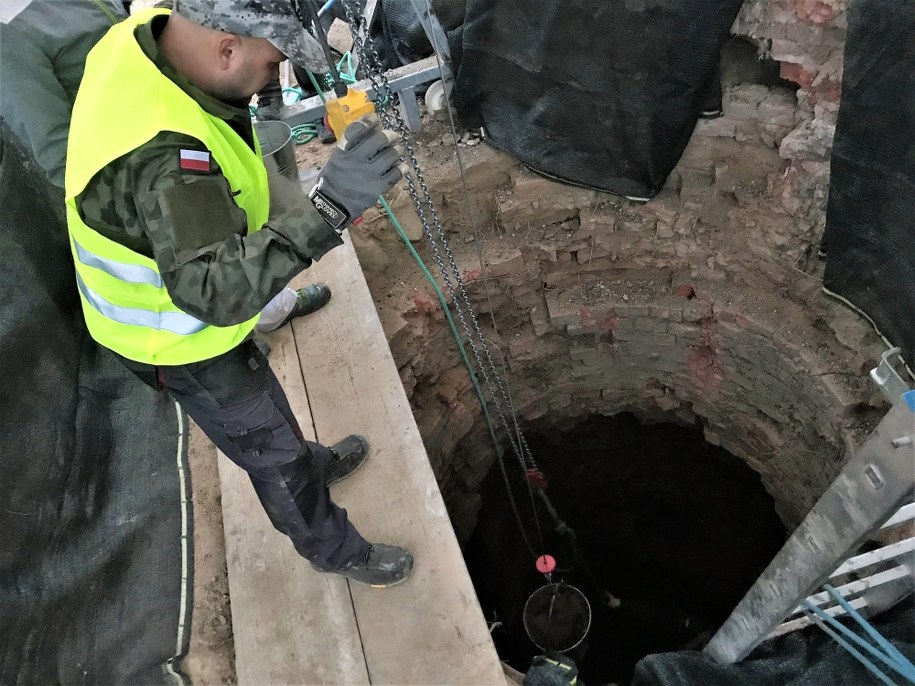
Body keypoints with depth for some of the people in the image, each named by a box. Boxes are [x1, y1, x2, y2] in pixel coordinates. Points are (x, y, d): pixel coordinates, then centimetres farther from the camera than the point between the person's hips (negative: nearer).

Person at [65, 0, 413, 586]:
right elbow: (214, 293, -50)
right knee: (273, 453, 14)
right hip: (183, 344, -9)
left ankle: (312, 465, 63)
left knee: (259, 406, 33)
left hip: (171, 306, 9)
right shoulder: (163, 153, -43)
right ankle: (335, 550, 41)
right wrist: (328, 209, -58)